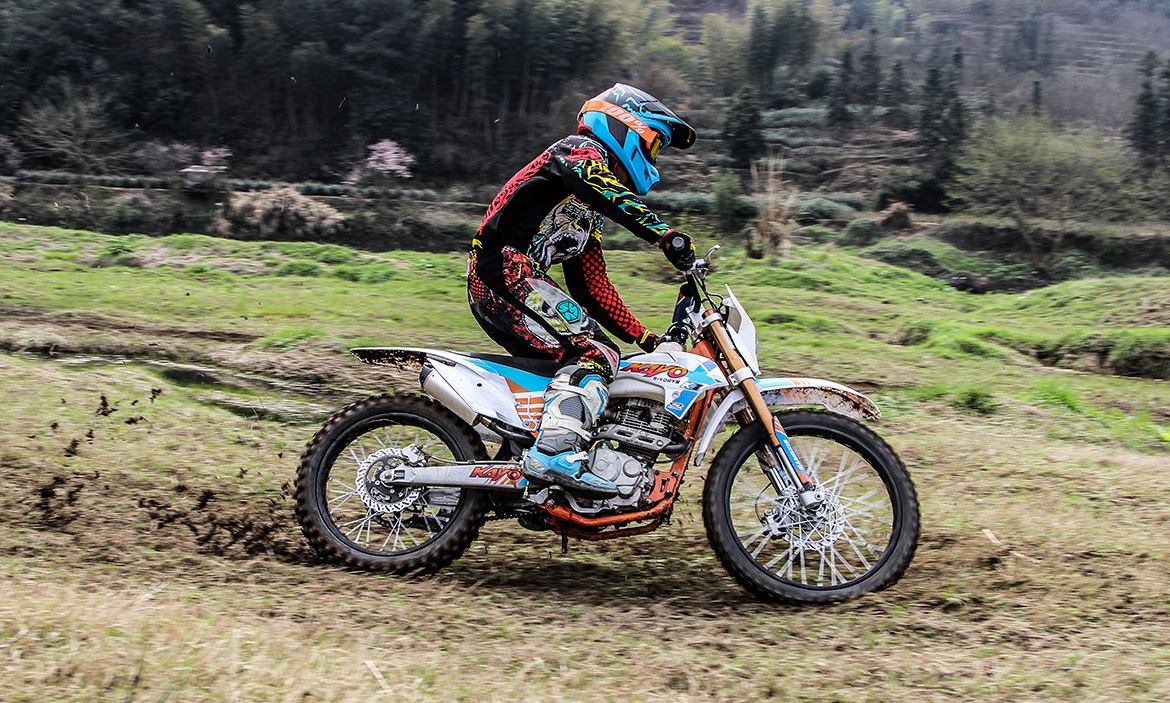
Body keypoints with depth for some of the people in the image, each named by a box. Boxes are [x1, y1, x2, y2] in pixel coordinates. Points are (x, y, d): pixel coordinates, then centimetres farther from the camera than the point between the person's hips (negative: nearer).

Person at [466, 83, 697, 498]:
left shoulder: (588, 215, 30)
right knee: (595, 354, -21)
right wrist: (666, 234, -32)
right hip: (505, 270, -10)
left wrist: (645, 339, 18)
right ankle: (555, 453, -35)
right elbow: (614, 195, -21)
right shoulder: (580, 151, 3)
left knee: (595, 352, 9)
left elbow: (592, 286, 25)